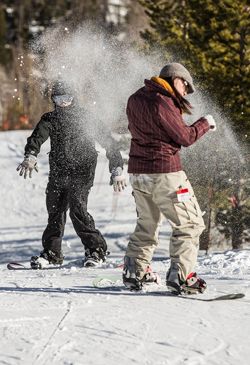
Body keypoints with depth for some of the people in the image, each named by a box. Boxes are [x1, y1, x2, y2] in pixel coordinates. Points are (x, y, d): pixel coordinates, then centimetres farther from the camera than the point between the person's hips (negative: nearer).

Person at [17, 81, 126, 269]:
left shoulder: (86, 119, 4)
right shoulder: (50, 119, 8)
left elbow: (108, 141, 8)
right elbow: (38, 137, -10)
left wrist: (117, 170, 3)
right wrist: (30, 156, -32)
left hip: (82, 172, -4)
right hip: (58, 173, 4)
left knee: (77, 209, -17)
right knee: (55, 211, 7)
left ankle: (97, 250, -9)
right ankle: (51, 253, 19)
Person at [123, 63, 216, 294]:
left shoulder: (135, 99, 8)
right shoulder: (162, 104, -16)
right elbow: (185, 138, -12)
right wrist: (205, 123, 4)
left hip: (137, 172, 8)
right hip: (164, 172, -8)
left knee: (147, 224, 22)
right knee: (190, 223, -1)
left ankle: (134, 273, 21)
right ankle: (180, 275, -9)